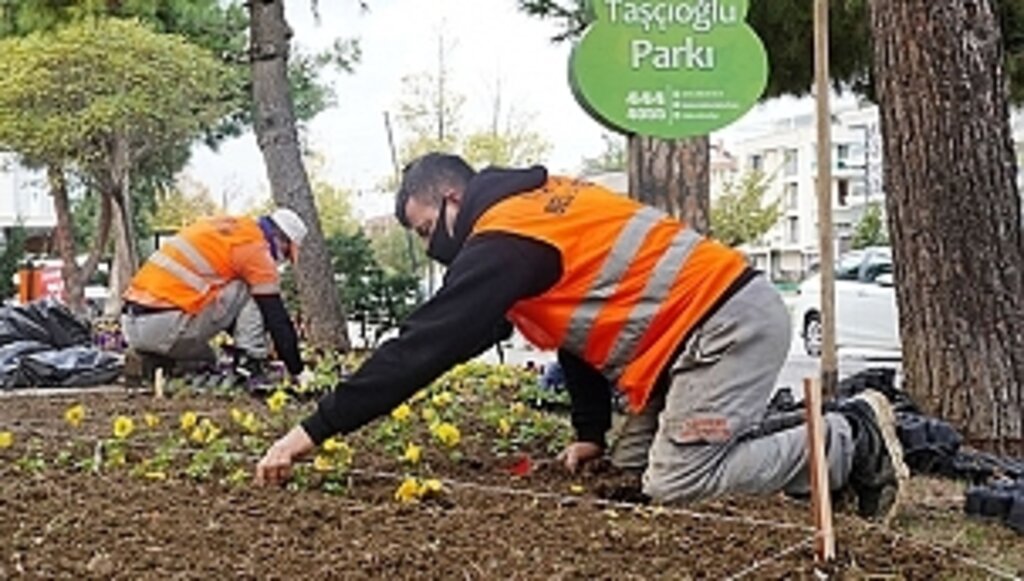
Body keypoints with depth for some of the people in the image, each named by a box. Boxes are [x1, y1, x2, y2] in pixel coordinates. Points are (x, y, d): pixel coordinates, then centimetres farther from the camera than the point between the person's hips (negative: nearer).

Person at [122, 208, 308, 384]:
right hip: (162, 326, -9)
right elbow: (276, 316, -2)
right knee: (248, 290, 0)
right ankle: (251, 368, -4)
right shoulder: (254, 248, -3)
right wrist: (297, 372, 4)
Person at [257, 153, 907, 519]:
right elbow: (582, 319, 21)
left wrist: (315, 429, -15)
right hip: (720, 319, 10)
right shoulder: (534, 206, 16)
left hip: (731, 323, -10)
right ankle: (842, 432, 16)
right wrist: (591, 431, 19)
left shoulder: (506, 235, -14)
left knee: (677, 482, -14)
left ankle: (854, 441, -1)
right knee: (634, 461, 9)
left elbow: (424, 345, -18)